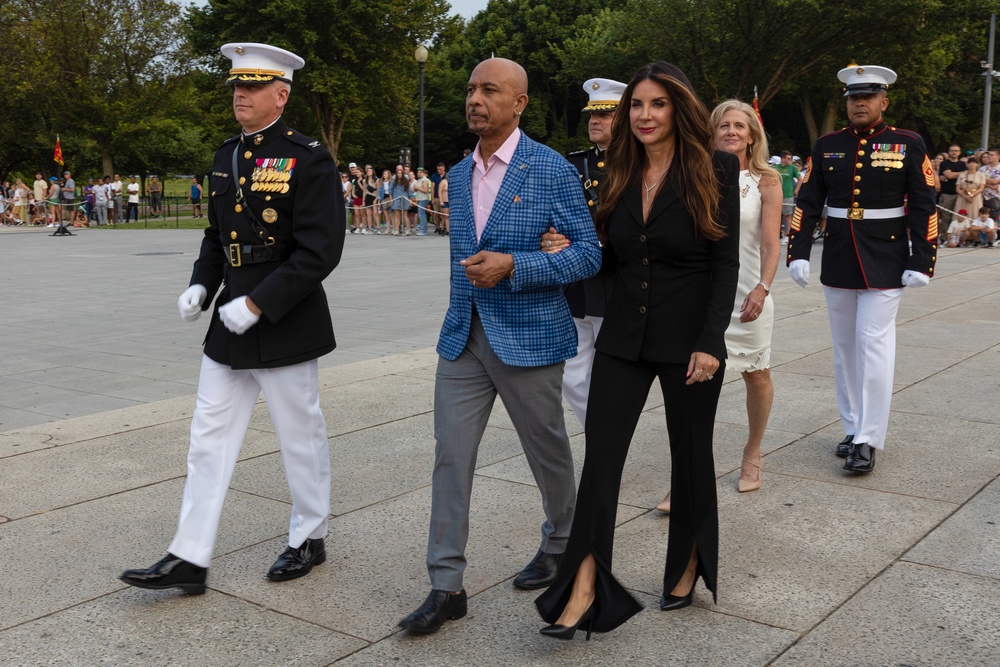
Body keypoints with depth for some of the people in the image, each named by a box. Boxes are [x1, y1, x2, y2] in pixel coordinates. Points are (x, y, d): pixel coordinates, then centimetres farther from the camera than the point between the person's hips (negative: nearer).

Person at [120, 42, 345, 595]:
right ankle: (189, 559, 15)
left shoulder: (309, 159, -13)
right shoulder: (226, 155, 10)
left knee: (301, 436, 9)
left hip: (285, 323, -7)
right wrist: (200, 286, 2)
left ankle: (309, 539, 28)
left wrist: (257, 305, -20)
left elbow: (320, 252, -18)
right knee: (209, 437, 7)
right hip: (230, 323, 7)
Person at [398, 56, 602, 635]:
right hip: (464, 337, 5)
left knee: (548, 451, 12)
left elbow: (588, 254, -12)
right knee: (451, 455, -1)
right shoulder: (457, 175, 10)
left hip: (529, 337, -5)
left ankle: (561, 544, 37)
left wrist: (511, 267, -21)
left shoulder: (551, 169, -8)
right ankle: (447, 587, 6)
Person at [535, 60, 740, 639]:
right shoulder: (622, 176, 8)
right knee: (601, 451, -4)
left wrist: (710, 342, -17)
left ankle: (689, 568, 31)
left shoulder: (714, 170, -6)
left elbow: (727, 263, -10)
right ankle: (585, 587, -2)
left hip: (688, 339, -4)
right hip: (624, 335, 4)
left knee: (691, 453, 11)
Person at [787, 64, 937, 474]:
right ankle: (853, 428, 23)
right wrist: (798, 254, -5)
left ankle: (868, 441, -1)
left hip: (885, 265, -4)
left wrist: (922, 262, -9)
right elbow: (807, 203, 3)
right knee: (844, 348, 10)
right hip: (837, 262, 4)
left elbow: (924, 208, -4)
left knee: (874, 347, -6)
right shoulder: (827, 146, 5)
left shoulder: (909, 145, -2)